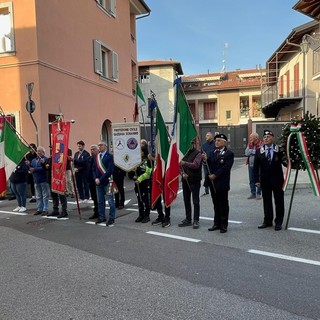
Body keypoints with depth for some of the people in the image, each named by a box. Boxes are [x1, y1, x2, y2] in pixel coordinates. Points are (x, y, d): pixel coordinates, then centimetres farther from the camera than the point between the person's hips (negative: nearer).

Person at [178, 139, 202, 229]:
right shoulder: (185, 153, 9)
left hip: (194, 181, -6)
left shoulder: (198, 153, -7)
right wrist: (182, 173, -8)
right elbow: (180, 165, 9)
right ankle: (188, 219, 25)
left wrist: (185, 163, -25)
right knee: (186, 201, 13)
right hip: (185, 180, 6)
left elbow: (196, 165, -20)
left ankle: (196, 220, 10)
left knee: (195, 201, 1)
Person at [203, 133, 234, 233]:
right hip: (213, 182, 6)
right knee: (216, 204, 14)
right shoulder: (213, 153, 13)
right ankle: (217, 223, 24)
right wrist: (206, 159, -12)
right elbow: (210, 166, 7)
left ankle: (224, 225, 15)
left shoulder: (229, 153, -7)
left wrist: (215, 175, -19)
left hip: (222, 183, -6)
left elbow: (226, 168, -16)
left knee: (223, 205, 5)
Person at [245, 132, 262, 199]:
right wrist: (255, 151, -11)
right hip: (250, 164, 6)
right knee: (251, 180, 10)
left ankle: (258, 194, 10)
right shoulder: (249, 144, 10)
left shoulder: (261, 144, -8)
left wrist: (251, 151, -10)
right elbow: (246, 153, 0)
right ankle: (253, 193, 20)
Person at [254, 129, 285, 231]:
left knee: (279, 201, 7)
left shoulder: (279, 149, -4)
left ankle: (278, 222, 19)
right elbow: (256, 167, 2)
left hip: (277, 180, -2)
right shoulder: (259, 151, 1)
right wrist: (257, 180, -2)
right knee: (266, 201, 10)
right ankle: (267, 221, 22)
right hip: (265, 180, 2)